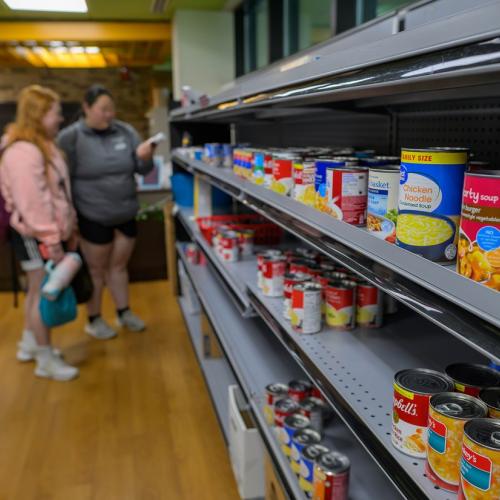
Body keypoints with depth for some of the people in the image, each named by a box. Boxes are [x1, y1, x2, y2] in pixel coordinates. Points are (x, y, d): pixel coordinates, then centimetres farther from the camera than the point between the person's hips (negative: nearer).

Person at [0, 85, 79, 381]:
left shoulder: (44, 146, 14)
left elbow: (59, 193, 17)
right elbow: (32, 202, -25)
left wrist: (69, 227, 17)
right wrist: (50, 240, -25)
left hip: (46, 233, 10)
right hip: (34, 235, -10)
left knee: (38, 291, 19)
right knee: (44, 293, -2)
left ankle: (30, 345, 34)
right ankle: (46, 360, 10)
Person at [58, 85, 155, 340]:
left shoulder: (126, 131, -1)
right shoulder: (71, 137, -12)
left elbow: (143, 170, 2)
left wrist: (145, 157, -21)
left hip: (126, 213, 4)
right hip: (93, 217, -4)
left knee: (119, 265, 17)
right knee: (96, 270, 10)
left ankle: (124, 312, 32)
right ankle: (94, 320, 26)